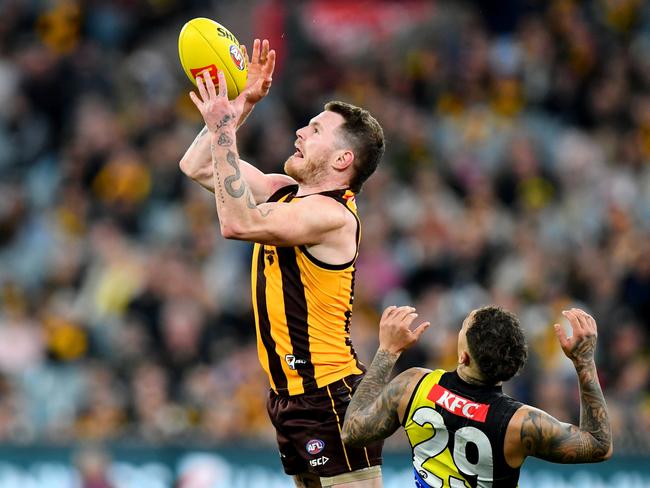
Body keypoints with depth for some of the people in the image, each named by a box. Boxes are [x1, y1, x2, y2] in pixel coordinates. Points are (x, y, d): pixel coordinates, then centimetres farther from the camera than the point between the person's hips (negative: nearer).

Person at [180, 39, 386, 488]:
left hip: (330, 397, -10)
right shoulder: (285, 193, 11)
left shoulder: (330, 214, -17)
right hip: (290, 396, 10)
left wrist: (225, 129, -26)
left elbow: (238, 223, -31)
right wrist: (243, 104, 6)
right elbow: (198, 166, 17)